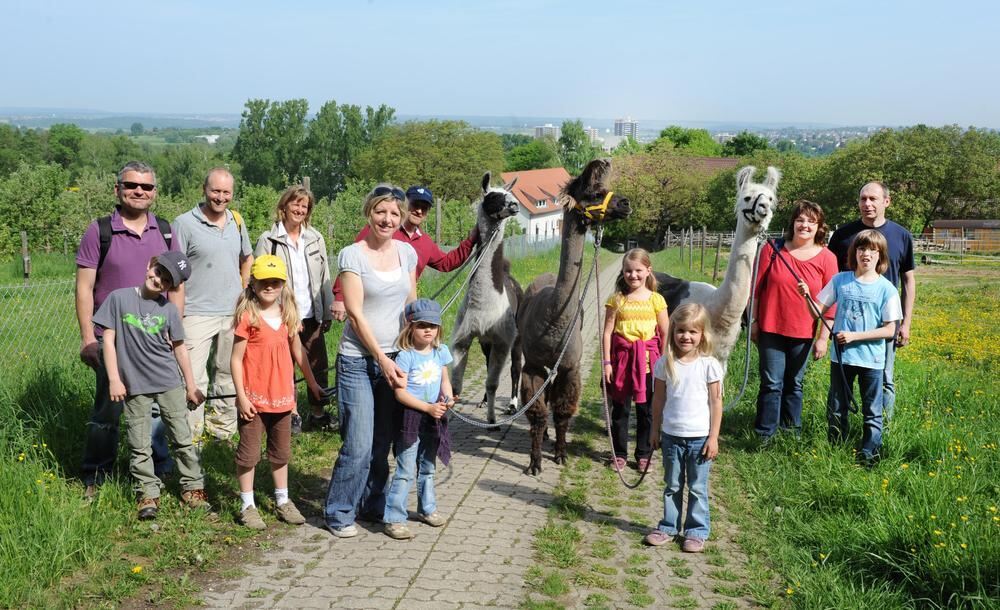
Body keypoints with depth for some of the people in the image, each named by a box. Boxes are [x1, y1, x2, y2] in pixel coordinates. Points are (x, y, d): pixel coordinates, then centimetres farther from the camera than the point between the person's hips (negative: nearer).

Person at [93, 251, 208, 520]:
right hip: (135, 386, -2)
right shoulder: (119, 298, -4)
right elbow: (109, 339, -2)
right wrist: (114, 379, -6)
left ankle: (192, 487, 19)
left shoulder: (168, 308, 2)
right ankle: (148, 493, 15)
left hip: (170, 384, 2)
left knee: (183, 438, 7)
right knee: (140, 446, 4)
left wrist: (191, 386, 12)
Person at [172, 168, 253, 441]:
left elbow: (247, 258, 27)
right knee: (193, 379, -8)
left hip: (233, 314, 6)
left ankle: (222, 428, 26)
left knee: (230, 375, 13)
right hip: (198, 314, -5)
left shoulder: (236, 221, 9)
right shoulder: (184, 223, -7)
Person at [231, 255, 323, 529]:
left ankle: (283, 501, 30)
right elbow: (236, 359, -12)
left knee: (281, 452, 17)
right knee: (249, 453, 5)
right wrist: (241, 396, -14)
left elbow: (298, 352, 15)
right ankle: (247, 505, 17)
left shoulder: (288, 316, 5)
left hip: (282, 396, 6)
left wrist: (312, 382, 18)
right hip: (254, 398, -5)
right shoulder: (247, 316, -12)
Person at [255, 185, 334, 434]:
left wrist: (328, 312, 7)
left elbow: (325, 278, 11)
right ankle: (291, 414, 18)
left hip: (312, 315, 3)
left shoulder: (316, 238, 9)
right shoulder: (268, 240, -3)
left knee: (318, 365, 5)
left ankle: (318, 413, 16)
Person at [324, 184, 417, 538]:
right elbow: (356, 314, -12)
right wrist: (382, 359, -15)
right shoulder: (352, 255, -9)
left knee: (383, 442, 12)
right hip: (358, 360, -5)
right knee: (359, 445, -6)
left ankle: (374, 505, 29)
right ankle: (338, 513, 12)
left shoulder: (407, 253, 6)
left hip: (395, 360, 5)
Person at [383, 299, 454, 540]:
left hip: (433, 419, 6)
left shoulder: (440, 352, 4)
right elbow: (400, 392, -19)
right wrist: (427, 407, -22)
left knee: (427, 467, 21)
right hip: (410, 418, -6)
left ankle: (427, 509, 37)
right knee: (406, 471, -6)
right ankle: (393, 519, 0)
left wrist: (448, 399, -7)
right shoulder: (406, 356, -16)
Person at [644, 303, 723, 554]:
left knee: (697, 488, 8)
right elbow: (658, 399, 7)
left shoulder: (709, 365, -9)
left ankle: (697, 531, 20)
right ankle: (668, 527, 27)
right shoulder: (664, 363, -2)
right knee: (672, 485, 15)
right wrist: (655, 430, 9)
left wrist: (713, 437, -7)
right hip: (671, 435, 2)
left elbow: (716, 402, -6)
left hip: (700, 437, -2)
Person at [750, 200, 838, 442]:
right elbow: (756, 287, 1)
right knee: (771, 384, 0)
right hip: (771, 329, -1)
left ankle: (792, 434, 26)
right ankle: (765, 435, 9)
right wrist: (753, 321, 1)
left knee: (794, 384, 13)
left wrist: (824, 338, -3)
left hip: (803, 333, 1)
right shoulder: (772, 249, -4)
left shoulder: (827, 259, -3)